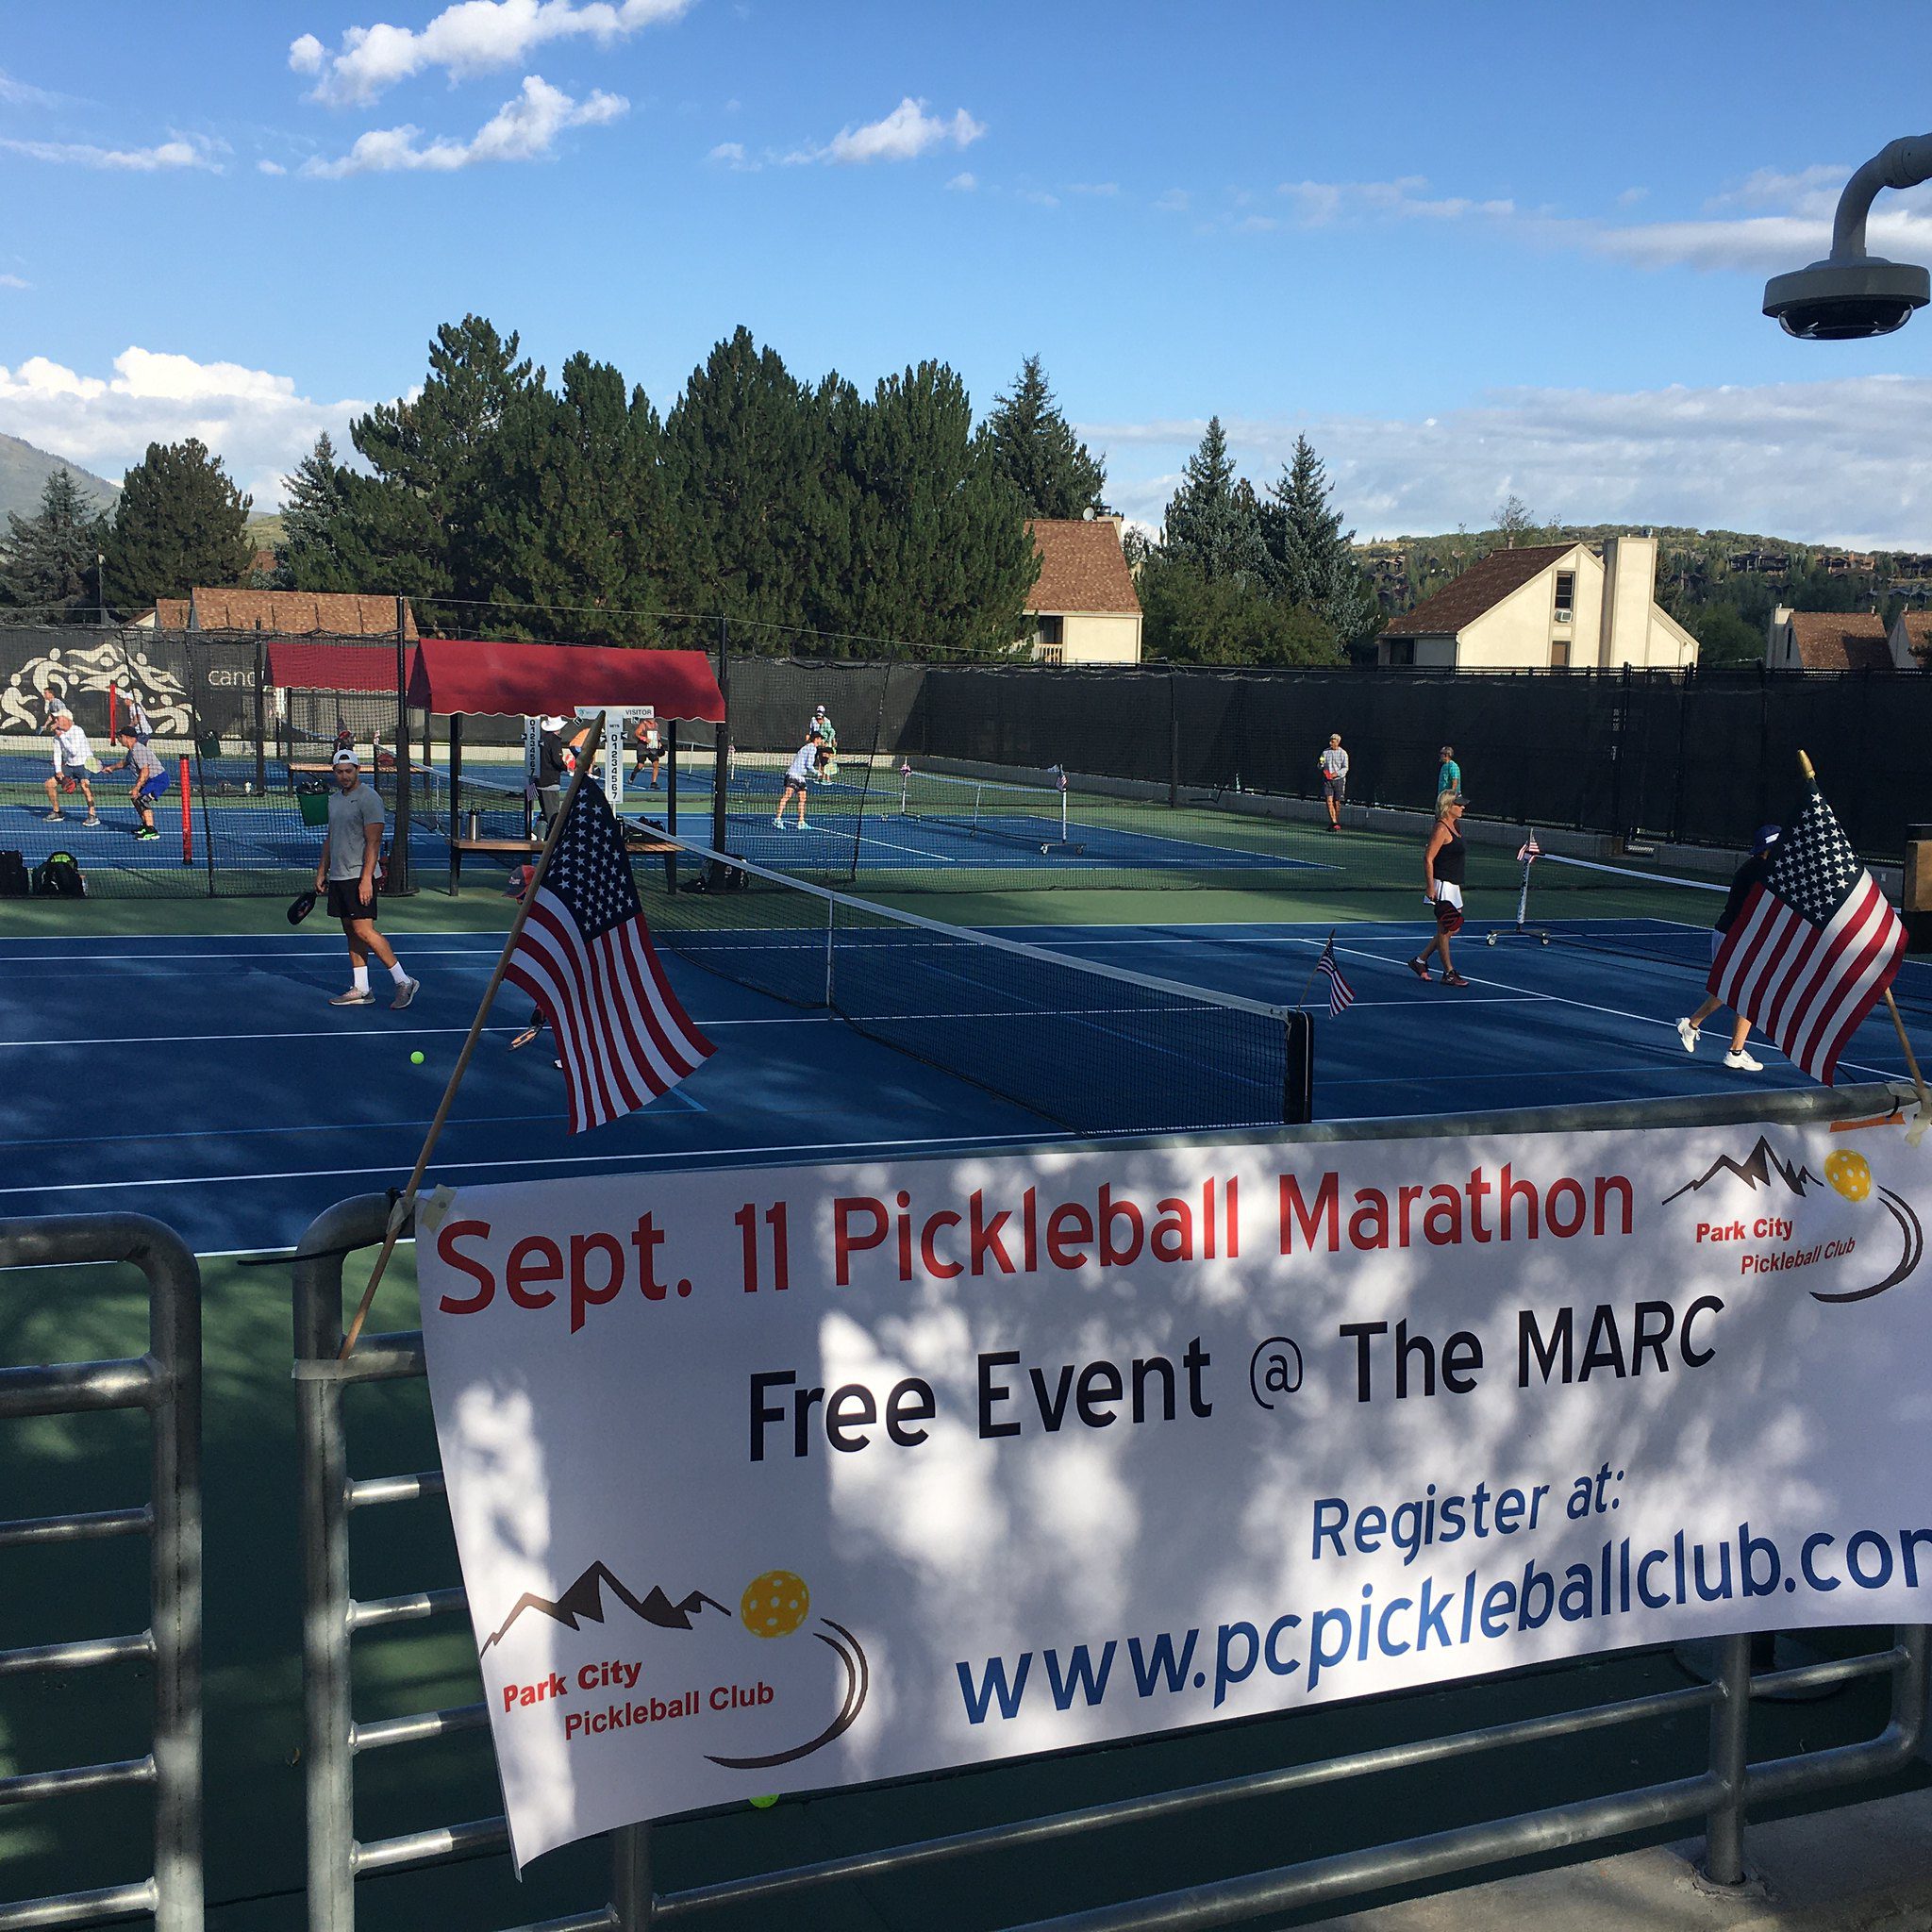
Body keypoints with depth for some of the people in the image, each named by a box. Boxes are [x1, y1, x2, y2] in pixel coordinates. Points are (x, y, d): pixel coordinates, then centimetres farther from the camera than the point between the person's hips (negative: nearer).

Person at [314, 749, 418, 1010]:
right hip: (338, 877, 8)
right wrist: (321, 871, 20)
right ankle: (360, 990, 12)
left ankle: (403, 981, -7)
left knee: (363, 930, -13)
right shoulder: (334, 799, 15)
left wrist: (366, 879, -22)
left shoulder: (368, 798, -11)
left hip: (359, 877, -8)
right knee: (351, 933, 8)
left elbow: (373, 842, -16)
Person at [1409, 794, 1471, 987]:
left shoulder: (1454, 827, 14)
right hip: (1441, 885, -10)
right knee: (1445, 929, -2)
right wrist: (1430, 887, -21)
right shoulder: (1441, 829, -14)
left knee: (1454, 928, 13)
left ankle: (1420, 960, 21)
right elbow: (1428, 859, -18)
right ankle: (1449, 973, 4)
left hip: (1452, 886, 10)